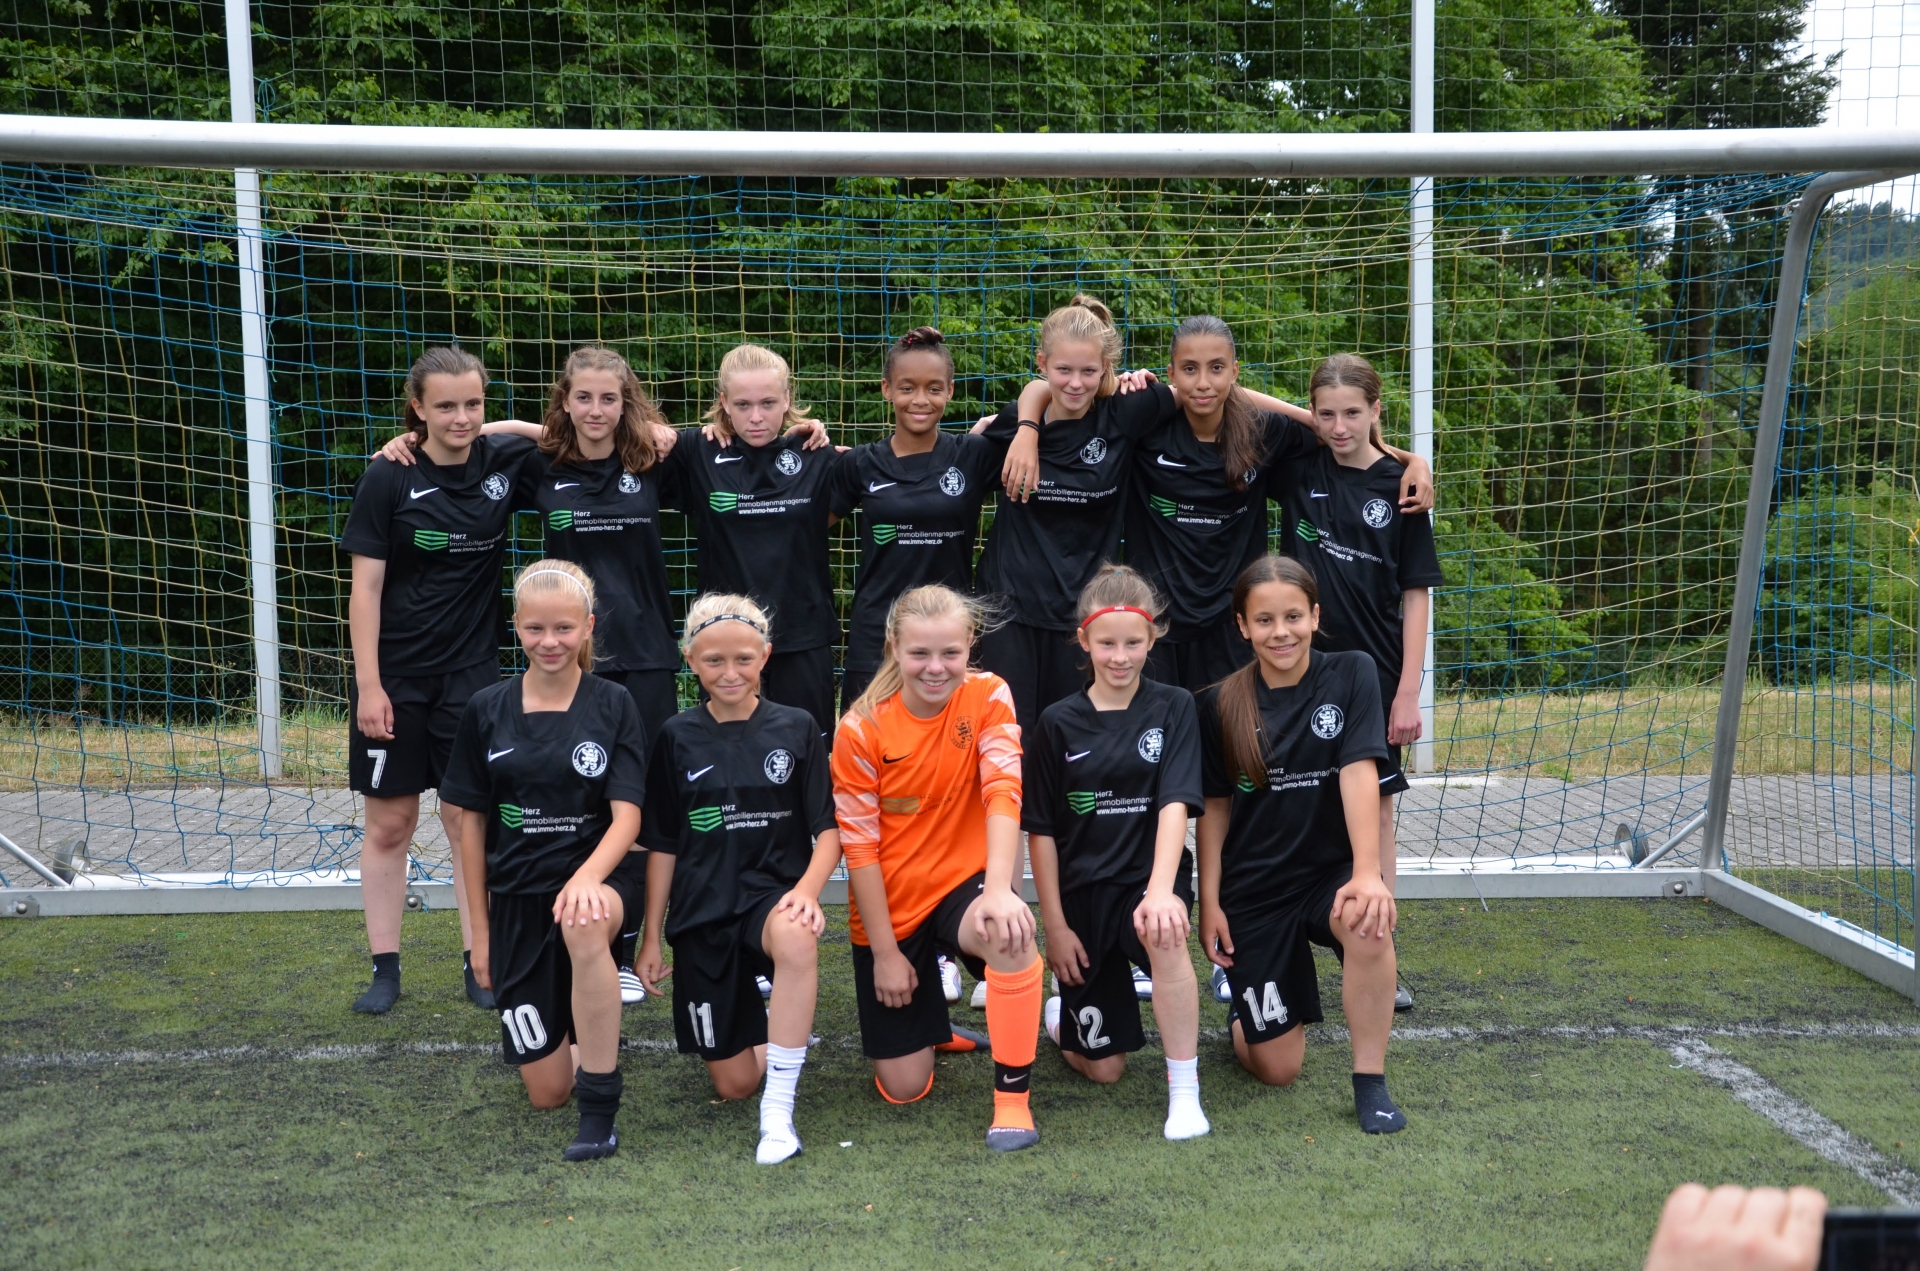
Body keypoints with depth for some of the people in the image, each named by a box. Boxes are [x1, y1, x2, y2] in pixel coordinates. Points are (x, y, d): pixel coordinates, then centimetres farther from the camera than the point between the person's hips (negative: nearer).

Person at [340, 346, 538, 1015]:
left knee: (471, 821, 5)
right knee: (389, 823, 6)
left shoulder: (504, 462, -2)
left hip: (472, 673, 2)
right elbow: (366, 588, -7)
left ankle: (480, 967, 14)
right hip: (395, 677, -2)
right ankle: (385, 969, 17)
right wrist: (368, 685, -11)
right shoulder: (388, 479, -8)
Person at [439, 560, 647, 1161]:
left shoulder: (613, 705, -3)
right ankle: (581, 1033, 38)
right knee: (546, 1092, 1)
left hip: (596, 879, -2)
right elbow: (473, 822, 7)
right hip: (518, 897, 3)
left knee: (585, 927, -42)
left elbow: (626, 816, -10)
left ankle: (600, 1109, -28)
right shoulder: (487, 710, 2)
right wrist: (481, 929, 7)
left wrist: (586, 878, -30)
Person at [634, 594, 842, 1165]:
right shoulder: (678, 738, 2)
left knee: (796, 938, -41)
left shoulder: (796, 729, -1)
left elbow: (828, 830, -4)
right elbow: (664, 845, 8)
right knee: (734, 1083, 1)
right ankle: (757, 1027, 38)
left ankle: (779, 1110, -29)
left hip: (771, 893, -2)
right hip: (702, 910, 2)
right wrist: (652, 937, 7)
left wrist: (806, 890, -23)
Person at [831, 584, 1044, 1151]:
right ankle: (925, 1013, 36)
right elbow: (859, 845, -10)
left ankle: (1012, 1098, -22)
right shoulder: (861, 729, -13)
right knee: (904, 1088, 1)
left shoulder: (988, 698, -11)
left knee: (1010, 931, -38)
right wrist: (884, 952, -11)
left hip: (963, 884, 0)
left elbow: (1003, 792, -23)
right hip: (891, 907, 1)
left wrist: (999, 890, -38)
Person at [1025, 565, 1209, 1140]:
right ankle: (1061, 1014, 38)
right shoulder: (1059, 724, -1)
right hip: (1082, 889, 1)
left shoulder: (1173, 709, -3)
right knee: (1102, 1066, 3)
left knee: (1163, 934, -39)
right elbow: (1040, 830, 2)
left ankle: (1184, 1092, -25)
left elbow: (1176, 803, -16)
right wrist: (1054, 924, -2)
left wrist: (1161, 889, -31)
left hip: (1147, 876, -1)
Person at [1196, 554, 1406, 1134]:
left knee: (1369, 921, -37)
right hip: (1254, 890, 0)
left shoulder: (1350, 675, -7)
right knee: (1276, 1069, -1)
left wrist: (1367, 872, -27)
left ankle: (1370, 1084, -18)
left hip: (1330, 873, 0)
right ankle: (1247, 1008, 35)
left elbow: (1359, 773, -17)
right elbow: (1214, 807, 2)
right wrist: (1210, 902, -2)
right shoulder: (1221, 705, -5)